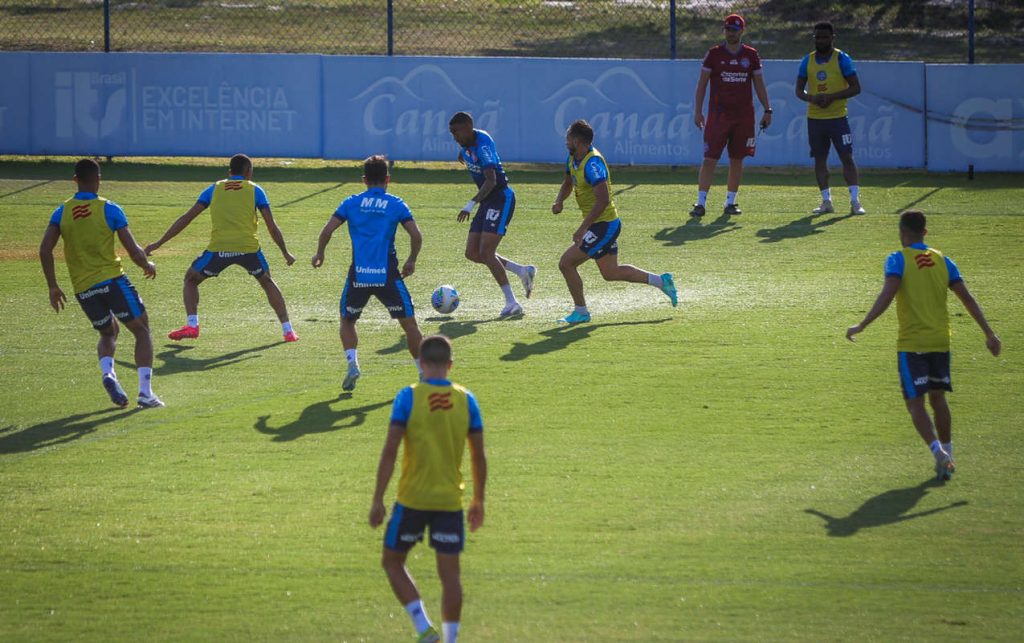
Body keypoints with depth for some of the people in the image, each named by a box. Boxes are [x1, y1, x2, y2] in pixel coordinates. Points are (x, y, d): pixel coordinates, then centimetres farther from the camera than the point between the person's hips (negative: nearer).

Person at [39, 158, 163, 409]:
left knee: (109, 332, 27)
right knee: (141, 330, 9)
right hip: (112, 280, -4)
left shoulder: (62, 212, 4)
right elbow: (133, 251, -6)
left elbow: (45, 250, -3)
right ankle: (145, 392, -4)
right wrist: (148, 265, 15)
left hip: (83, 289, 4)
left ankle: (107, 373, -3)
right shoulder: (109, 210, -5)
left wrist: (53, 287, 6)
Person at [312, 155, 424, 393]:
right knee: (409, 323, 9)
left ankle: (352, 363, 0)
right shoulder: (396, 204, 4)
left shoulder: (351, 203, 7)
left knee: (347, 320, 21)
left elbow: (327, 230, -1)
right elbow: (416, 235, -4)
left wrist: (319, 253, 16)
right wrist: (412, 261, 12)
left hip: (358, 275, 1)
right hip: (388, 275, -1)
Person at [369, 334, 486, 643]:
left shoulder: (408, 397, -8)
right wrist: (478, 501, 16)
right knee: (449, 574, 8)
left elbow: (390, 450, -12)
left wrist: (378, 500, -8)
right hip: (450, 501, 3)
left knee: (392, 562, 13)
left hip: (412, 499, -3)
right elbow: (478, 456, 5)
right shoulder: (466, 400, 1)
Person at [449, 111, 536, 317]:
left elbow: (491, 181, -32)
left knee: (486, 252, -16)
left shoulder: (482, 144, -22)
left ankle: (512, 303, -11)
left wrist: (471, 205, -38)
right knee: (472, 253, 5)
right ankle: (523, 271, 17)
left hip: (501, 198, -10)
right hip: (487, 201, 10)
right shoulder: (467, 144, 5)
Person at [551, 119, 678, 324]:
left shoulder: (593, 163, -23)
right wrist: (559, 201, 3)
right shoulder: (573, 159, 7)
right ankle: (661, 281, 24)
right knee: (611, 273, 18)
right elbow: (568, 184, 25)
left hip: (604, 225, -10)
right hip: (605, 224, 10)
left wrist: (582, 229, -29)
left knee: (566, 263, -9)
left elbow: (603, 201, -29)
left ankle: (581, 311, 3)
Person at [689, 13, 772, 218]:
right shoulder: (714, 54, 1)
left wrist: (767, 110, 5)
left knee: (737, 160, 6)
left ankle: (730, 202, 14)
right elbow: (702, 84, 3)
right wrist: (698, 111, -4)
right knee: (710, 159, -8)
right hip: (718, 114, -2)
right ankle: (701, 202, -8)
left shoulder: (751, 55, 7)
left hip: (743, 115, 2)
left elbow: (759, 85, 12)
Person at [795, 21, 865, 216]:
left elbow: (855, 88, -5)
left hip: (838, 117, -4)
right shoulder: (808, 61, 9)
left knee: (847, 158, -7)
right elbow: (799, 90, 11)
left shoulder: (842, 59, -2)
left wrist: (832, 97, -18)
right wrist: (812, 98, -11)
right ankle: (826, 201, 12)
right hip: (814, 118, 4)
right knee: (819, 159, 5)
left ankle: (855, 201, -6)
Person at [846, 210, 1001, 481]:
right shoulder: (942, 261, 8)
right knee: (937, 398, 20)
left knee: (915, 404, -2)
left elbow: (887, 296, -21)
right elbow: (968, 299, 6)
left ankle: (938, 451, -22)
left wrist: (861, 326, -20)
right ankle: (947, 456, 22)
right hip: (940, 341, 5)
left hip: (912, 344, -5)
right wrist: (989, 333, 11)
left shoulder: (898, 260, -6)